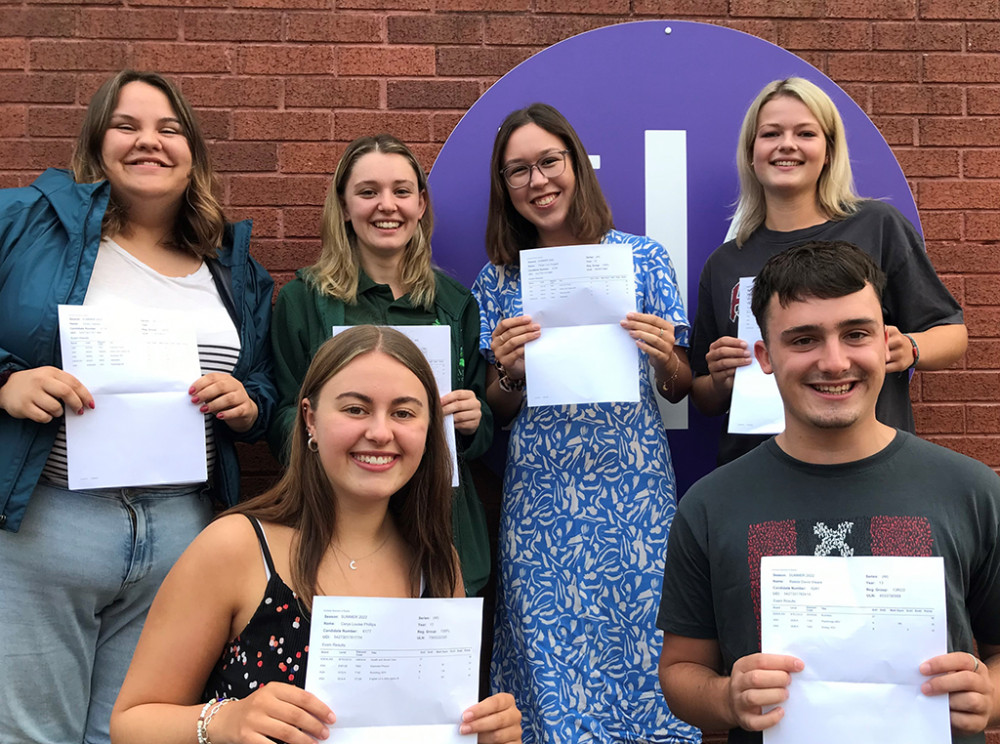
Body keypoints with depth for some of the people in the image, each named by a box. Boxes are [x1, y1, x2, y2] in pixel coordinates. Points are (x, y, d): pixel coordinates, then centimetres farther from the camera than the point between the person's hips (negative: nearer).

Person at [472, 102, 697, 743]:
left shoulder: (642, 257, 2)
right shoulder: (499, 280, 5)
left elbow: (680, 389, 7)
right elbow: (500, 411, 10)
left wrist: (664, 358, -15)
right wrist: (508, 372, -11)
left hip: (631, 485, -1)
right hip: (539, 498, 1)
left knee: (640, 639, 3)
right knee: (550, 652, 6)